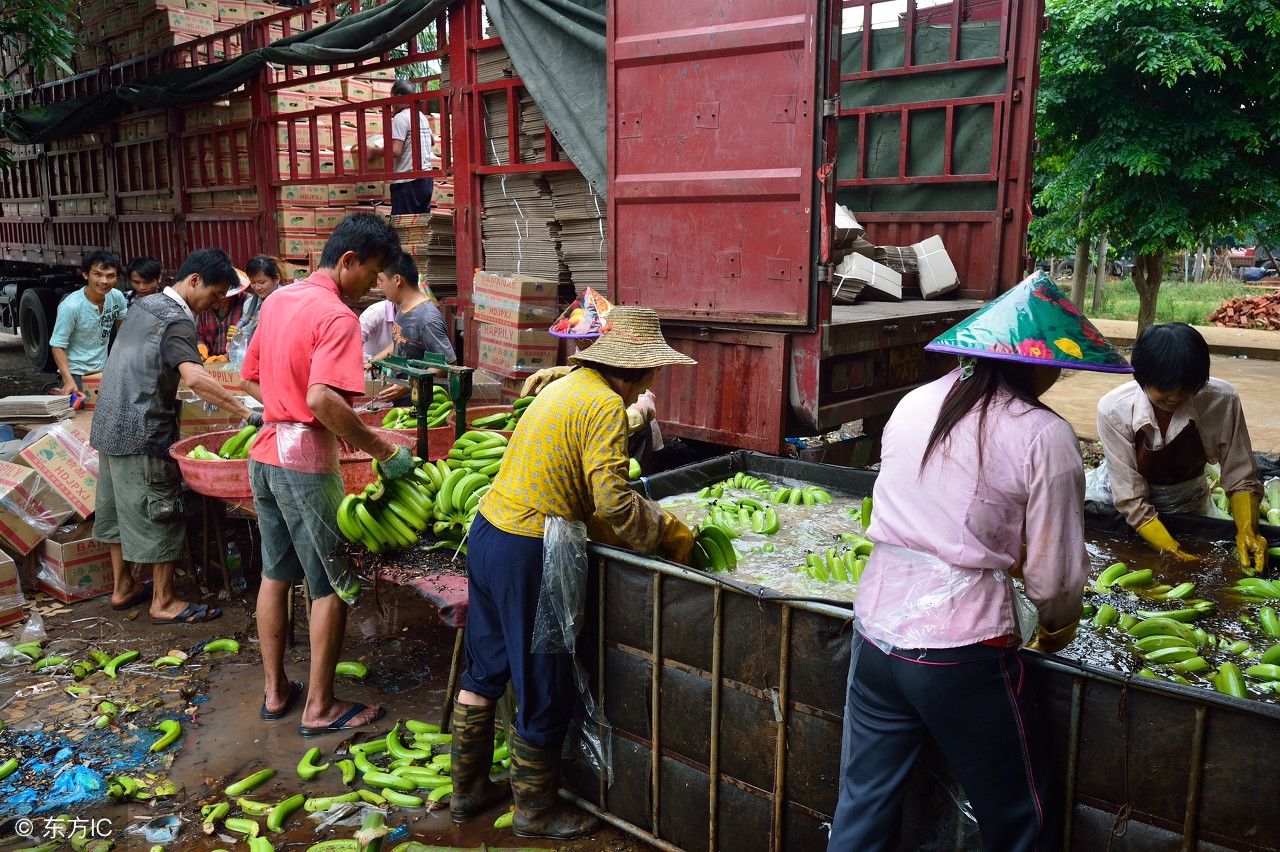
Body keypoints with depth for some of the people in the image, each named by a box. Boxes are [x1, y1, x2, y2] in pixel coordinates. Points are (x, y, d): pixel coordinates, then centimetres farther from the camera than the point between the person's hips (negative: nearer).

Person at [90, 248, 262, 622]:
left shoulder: (143, 305, 12)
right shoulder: (177, 320, -18)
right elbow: (195, 377, -34)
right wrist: (248, 414, -38)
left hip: (109, 425, 10)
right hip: (142, 432, -10)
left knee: (120, 507, 18)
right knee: (161, 514, -1)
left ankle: (122, 587, 30)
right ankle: (164, 602, 7)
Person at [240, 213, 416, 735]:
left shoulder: (277, 300, 9)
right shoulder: (336, 316, -18)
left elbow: (249, 380, 16)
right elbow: (323, 399, -31)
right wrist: (383, 451, -23)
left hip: (266, 452, 9)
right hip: (306, 462, -9)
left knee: (275, 574, 17)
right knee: (333, 586, 3)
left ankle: (274, 691, 29)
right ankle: (320, 708, 13)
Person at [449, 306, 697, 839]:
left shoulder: (569, 386, 13)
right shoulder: (606, 405, -16)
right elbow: (614, 504, -20)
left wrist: (652, 519, 13)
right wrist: (668, 533, -6)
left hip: (486, 534, 10)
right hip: (526, 555, -10)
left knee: (485, 670, 21)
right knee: (544, 690, 8)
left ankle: (468, 789, 37)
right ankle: (535, 811, 26)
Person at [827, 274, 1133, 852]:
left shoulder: (913, 405, 5)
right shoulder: (1044, 437, -10)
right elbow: (1054, 574, -6)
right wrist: (1057, 626, 15)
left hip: (877, 626, 6)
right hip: (960, 651, -5)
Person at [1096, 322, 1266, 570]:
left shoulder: (1223, 400, -25)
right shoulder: (1113, 411, -31)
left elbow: (1241, 478, -13)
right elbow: (1131, 501, -27)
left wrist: (1247, 530, -30)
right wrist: (1175, 554, -35)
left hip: (1191, 500, 2)